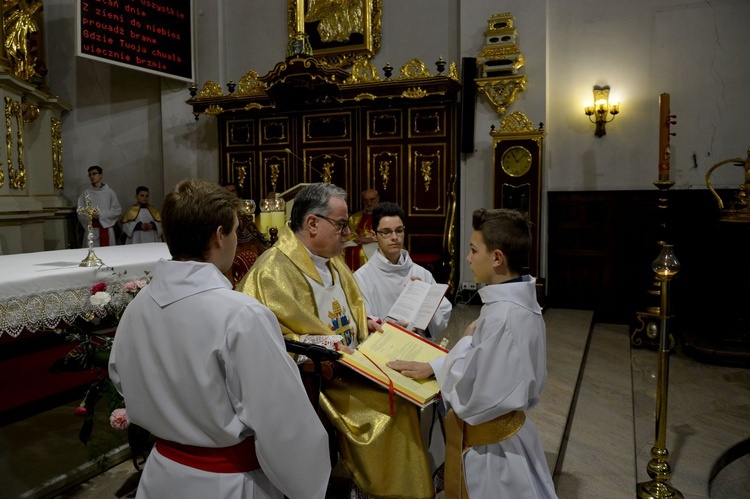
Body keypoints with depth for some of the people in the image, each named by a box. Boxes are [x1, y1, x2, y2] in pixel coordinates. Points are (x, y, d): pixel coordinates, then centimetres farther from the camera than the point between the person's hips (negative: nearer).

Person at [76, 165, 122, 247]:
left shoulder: (109, 192, 4)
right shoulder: (85, 193, 4)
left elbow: (118, 210, 1)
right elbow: (80, 212, 2)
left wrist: (101, 215, -10)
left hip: (106, 229, 0)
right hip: (91, 230, 0)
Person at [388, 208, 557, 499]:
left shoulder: (503, 317, -31)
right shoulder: (517, 301, -1)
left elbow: (474, 398, -27)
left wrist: (466, 342, -14)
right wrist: (433, 367, 2)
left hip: (490, 449, -9)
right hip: (503, 435, 9)